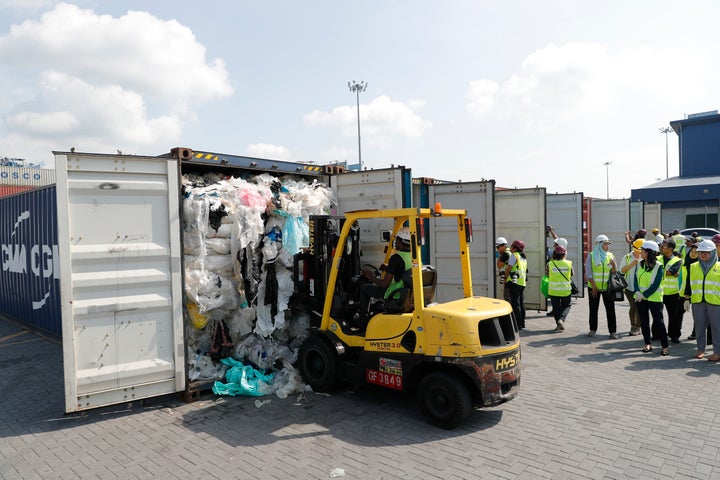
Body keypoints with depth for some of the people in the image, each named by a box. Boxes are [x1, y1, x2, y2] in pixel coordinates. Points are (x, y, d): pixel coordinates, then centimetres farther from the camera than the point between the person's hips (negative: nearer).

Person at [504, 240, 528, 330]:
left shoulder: (514, 255, -7)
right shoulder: (524, 258, 19)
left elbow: (508, 268, -10)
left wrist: (505, 279, 2)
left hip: (514, 282, -9)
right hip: (522, 282, 9)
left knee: (515, 304, -7)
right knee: (521, 303, 14)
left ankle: (518, 324, -7)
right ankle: (522, 323, 20)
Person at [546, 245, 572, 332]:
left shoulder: (550, 264, -10)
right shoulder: (569, 263, -7)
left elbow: (547, 274, 5)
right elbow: (571, 275, 7)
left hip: (553, 290, 0)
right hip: (566, 290, 0)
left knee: (556, 307, 13)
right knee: (566, 306, 16)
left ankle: (559, 325, 11)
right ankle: (562, 319, -7)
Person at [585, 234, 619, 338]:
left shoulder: (610, 256, 3)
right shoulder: (591, 255, -4)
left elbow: (614, 273, 5)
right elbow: (588, 272, -5)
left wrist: (614, 265, -16)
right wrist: (594, 286, -10)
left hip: (607, 287, 1)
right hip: (594, 287, -1)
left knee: (610, 309, -1)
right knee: (593, 309, 7)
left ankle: (612, 331, 5)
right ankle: (593, 329, 19)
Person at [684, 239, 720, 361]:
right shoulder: (693, 267, 10)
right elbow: (688, 284, 13)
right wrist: (687, 299, 10)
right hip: (697, 302, 3)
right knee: (699, 326, 9)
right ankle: (700, 349, 20)